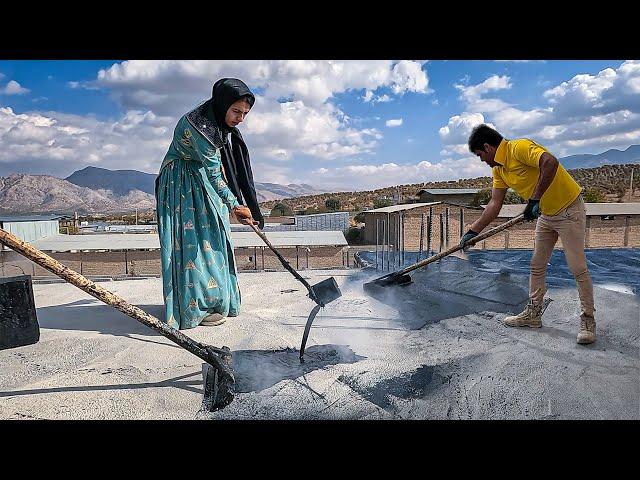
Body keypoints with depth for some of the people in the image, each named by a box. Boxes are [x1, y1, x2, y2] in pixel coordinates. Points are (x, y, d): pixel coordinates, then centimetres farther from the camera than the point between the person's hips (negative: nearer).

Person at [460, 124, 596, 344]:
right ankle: (533, 313, 22)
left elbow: (551, 163, -38)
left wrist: (535, 199, -32)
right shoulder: (498, 169, 4)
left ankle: (588, 320, 11)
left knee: (578, 268, -3)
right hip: (546, 215, 9)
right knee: (537, 266, 12)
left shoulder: (519, 147, -22)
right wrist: (473, 231, -1)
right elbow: (495, 204, 3)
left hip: (569, 209, -9)